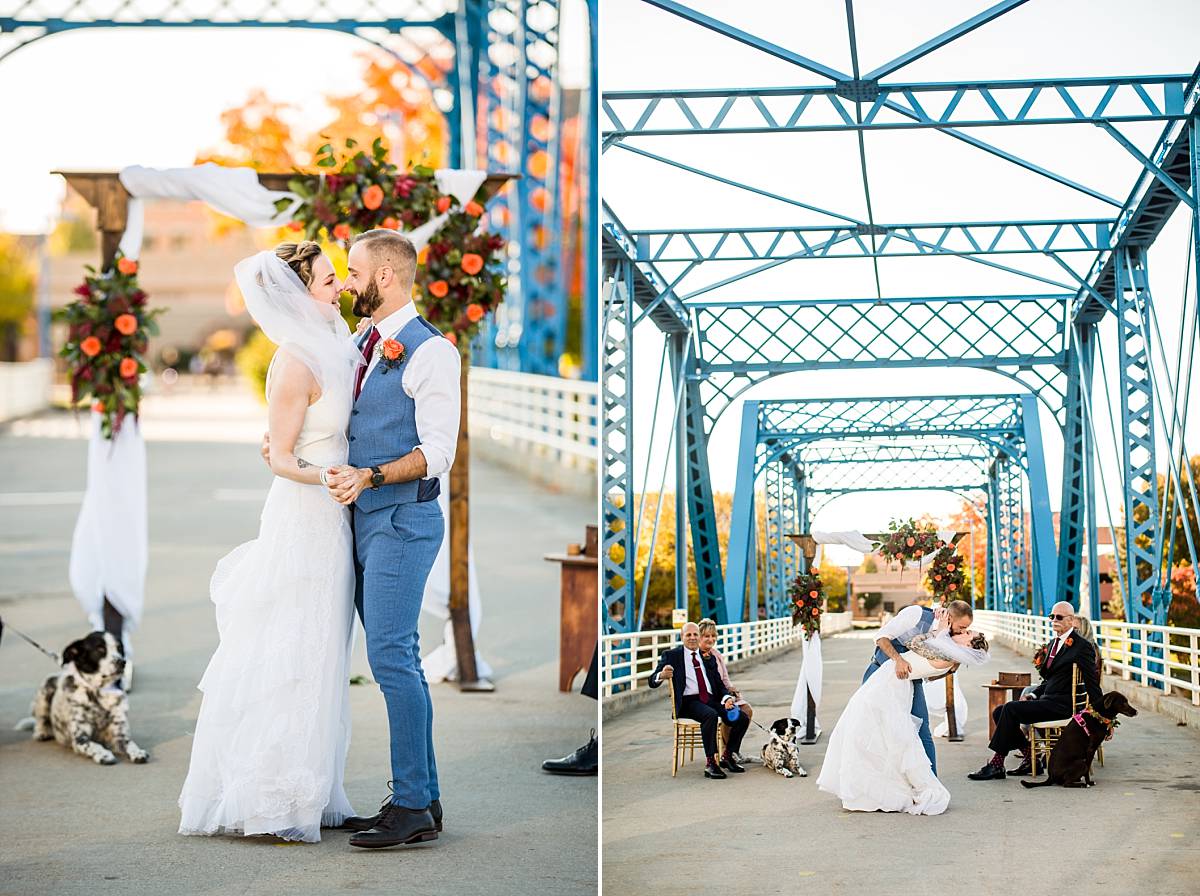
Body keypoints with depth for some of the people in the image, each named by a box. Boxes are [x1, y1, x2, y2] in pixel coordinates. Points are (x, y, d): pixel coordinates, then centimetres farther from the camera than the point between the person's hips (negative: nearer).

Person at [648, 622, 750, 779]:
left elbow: (719, 683, 18)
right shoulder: (671, 656, 7)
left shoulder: (708, 658, 21)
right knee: (711, 715, -36)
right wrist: (661, 676, -26)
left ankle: (727, 756, 6)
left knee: (742, 719, -14)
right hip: (688, 702, -5)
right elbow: (653, 681, -1)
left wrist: (727, 698, -5)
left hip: (711, 699, 5)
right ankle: (710, 763, -31)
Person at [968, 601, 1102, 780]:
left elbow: (1092, 683, -9)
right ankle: (1030, 758, 1)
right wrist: (1033, 695, 10)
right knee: (999, 712, -3)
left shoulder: (1081, 646, -7)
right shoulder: (1053, 643, 20)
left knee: (1010, 708, -23)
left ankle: (996, 765, -20)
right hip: (1046, 700, 9)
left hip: (1062, 704, -9)